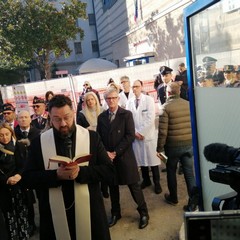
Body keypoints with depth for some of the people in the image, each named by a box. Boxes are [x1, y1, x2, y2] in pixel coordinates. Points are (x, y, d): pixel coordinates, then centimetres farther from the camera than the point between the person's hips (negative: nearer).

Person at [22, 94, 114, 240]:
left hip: (89, 211, 0)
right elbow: (28, 179, -3)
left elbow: (109, 171, -6)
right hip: (54, 215, 1)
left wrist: (81, 172, -22)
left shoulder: (91, 137, -3)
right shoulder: (39, 142, -1)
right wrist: (56, 175, -19)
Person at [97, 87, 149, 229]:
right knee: (112, 187, 14)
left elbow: (130, 136, -13)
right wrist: (105, 153, -8)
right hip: (108, 157, 4)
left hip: (124, 157, -3)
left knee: (134, 186, 5)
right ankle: (115, 213, 32)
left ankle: (144, 213, 23)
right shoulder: (101, 117, 6)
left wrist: (115, 152, -15)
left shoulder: (126, 114, -5)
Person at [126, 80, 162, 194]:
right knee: (141, 159, 10)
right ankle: (146, 180, 28)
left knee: (152, 159, 2)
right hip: (135, 135, 3)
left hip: (148, 134, -3)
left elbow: (150, 118, -11)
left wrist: (141, 132, -14)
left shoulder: (149, 99, -3)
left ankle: (157, 182, 17)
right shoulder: (129, 102, 7)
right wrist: (135, 132, -7)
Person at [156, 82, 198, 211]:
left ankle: (173, 198, 32)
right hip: (189, 144, 3)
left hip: (173, 145, -3)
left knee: (171, 171, 17)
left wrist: (159, 148, -5)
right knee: (189, 173, 10)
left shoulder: (166, 107, -13)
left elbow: (162, 131, -15)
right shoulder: (188, 104, 1)